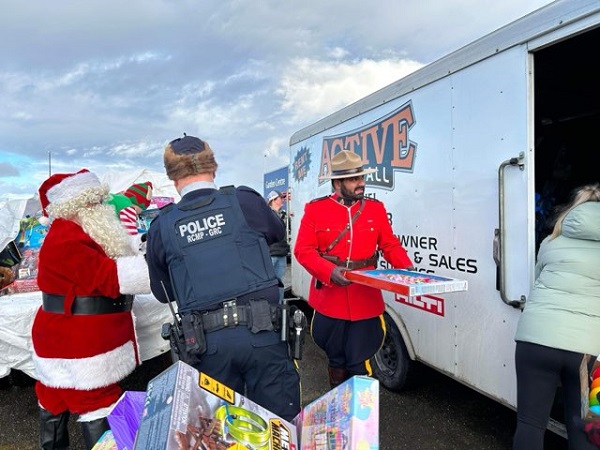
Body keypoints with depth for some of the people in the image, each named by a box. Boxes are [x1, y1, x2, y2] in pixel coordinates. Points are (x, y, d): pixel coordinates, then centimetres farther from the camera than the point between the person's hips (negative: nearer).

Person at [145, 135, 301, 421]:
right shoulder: (245, 201, -3)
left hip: (207, 342, 2)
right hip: (261, 333, -1)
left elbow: (162, 293, 14)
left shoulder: (161, 227, 1)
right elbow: (277, 233, 18)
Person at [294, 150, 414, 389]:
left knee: (360, 364, 5)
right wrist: (329, 271, -22)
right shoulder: (315, 209, -3)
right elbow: (303, 250, -6)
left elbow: (390, 245, 8)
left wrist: (406, 267, -10)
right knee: (336, 361, 18)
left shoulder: (376, 208, 5)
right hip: (329, 301, 0)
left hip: (366, 302, 1)